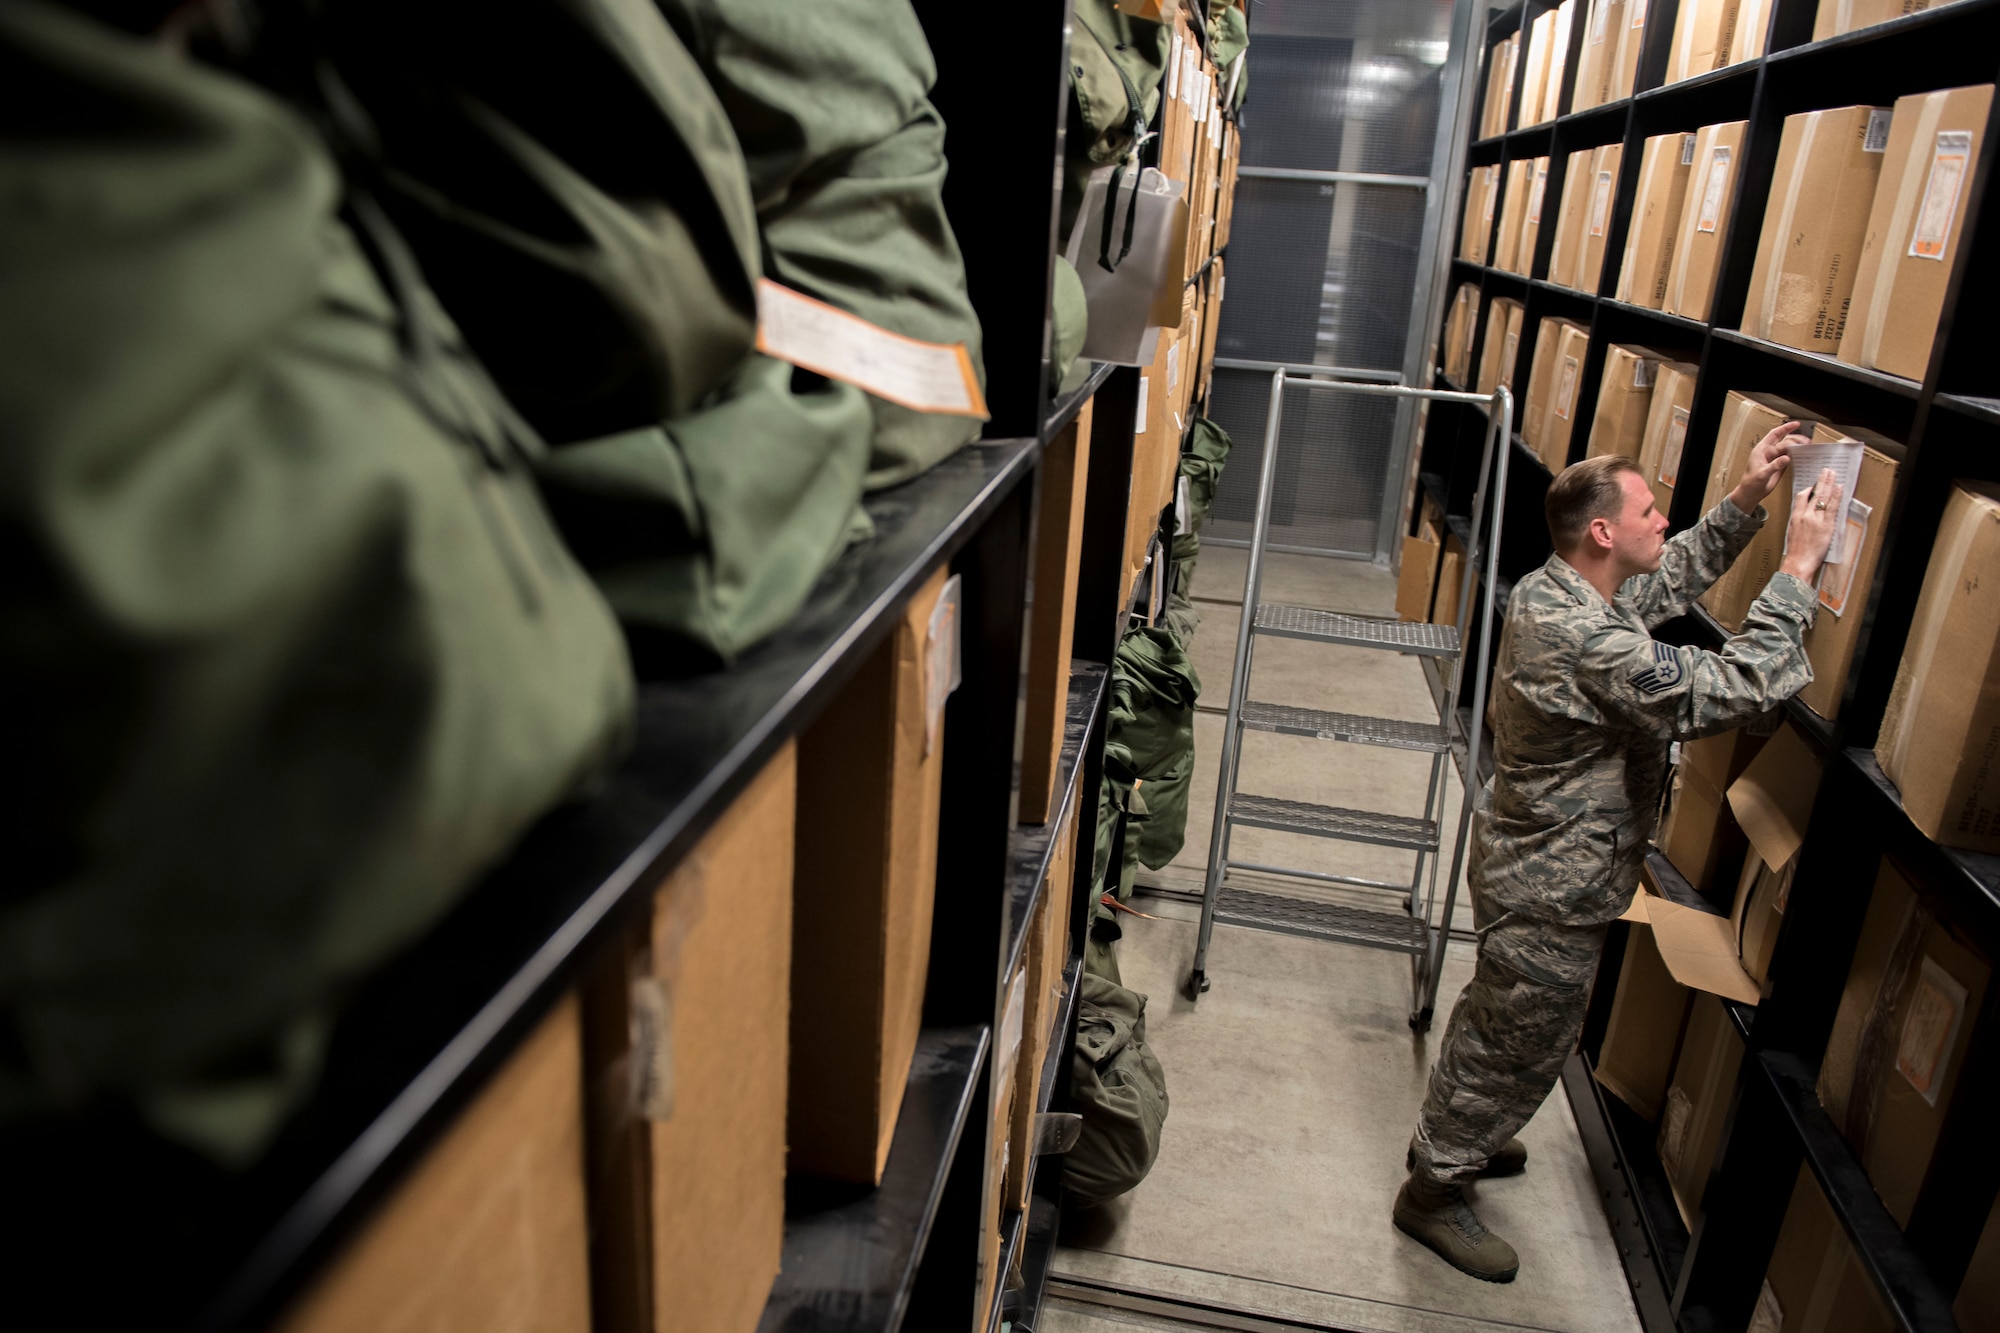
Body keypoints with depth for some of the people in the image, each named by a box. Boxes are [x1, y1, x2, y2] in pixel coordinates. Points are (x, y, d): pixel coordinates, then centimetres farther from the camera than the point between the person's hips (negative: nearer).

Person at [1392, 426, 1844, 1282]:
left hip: (1534, 865, 10)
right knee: (1519, 1046, 10)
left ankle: (1454, 1138, 50)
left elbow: (1670, 582, 13)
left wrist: (1745, 502, 3)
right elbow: (1729, 692, -32)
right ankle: (1433, 1193, 28)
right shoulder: (1587, 643, -33)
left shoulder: (1551, 591, -2)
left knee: (1497, 1024, 28)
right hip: (1553, 892, -10)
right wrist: (1799, 568, -25)